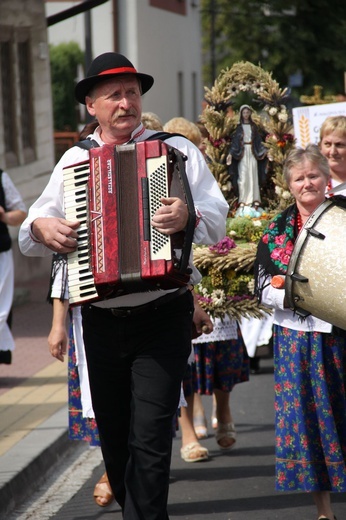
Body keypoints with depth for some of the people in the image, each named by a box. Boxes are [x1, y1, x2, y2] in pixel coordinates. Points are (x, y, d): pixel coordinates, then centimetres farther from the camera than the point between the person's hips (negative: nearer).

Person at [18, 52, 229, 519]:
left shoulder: (176, 150, 2)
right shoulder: (74, 161, 10)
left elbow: (218, 220, -8)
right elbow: (30, 237, 12)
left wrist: (190, 216, -30)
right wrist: (41, 228, -11)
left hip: (163, 318, -3)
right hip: (102, 321, 4)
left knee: (149, 440, -11)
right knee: (113, 439, 13)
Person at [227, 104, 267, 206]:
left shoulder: (253, 127, 11)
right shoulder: (239, 127, 4)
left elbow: (258, 140, 12)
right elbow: (234, 141, -1)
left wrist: (263, 150, 0)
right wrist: (230, 153, -11)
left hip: (252, 153, 2)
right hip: (242, 153, -2)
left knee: (253, 175, 0)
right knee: (243, 176, -7)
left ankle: (253, 199, 3)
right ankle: (242, 200, -7)